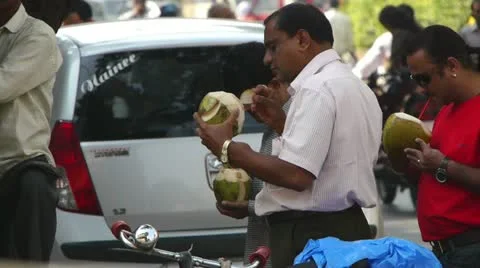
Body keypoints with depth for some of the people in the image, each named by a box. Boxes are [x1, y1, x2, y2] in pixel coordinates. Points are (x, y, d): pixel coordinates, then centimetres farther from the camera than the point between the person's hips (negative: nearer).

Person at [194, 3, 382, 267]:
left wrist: (227, 149, -12)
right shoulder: (354, 86, 18)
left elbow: (295, 174, -23)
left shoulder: (317, 88, -14)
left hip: (313, 237, -10)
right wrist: (281, 123, 15)